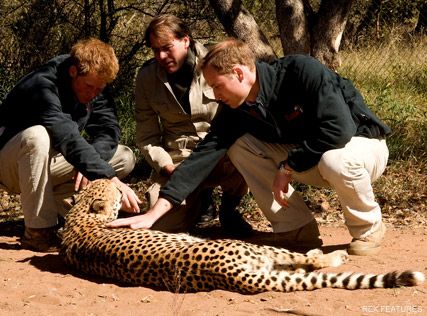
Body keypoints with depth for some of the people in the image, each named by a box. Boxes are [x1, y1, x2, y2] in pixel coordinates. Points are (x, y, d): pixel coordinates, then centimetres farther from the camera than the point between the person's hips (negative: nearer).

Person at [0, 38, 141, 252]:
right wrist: (109, 178, -50)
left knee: (125, 158, -7)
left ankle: (54, 203, -4)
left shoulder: (96, 89, -6)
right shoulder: (43, 85, -30)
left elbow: (108, 130, -10)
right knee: (37, 136, -41)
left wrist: (87, 164, -30)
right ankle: (38, 231, -29)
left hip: (49, 163, 7)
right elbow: (67, 138, -42)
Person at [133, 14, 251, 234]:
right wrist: (169, 168, -13)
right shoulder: (147, 78, 0)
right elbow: (146, 138, 3)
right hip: (177, 158, 2)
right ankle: (201, 198, 18)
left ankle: (229, 208, -3)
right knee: (163, 224, -19)